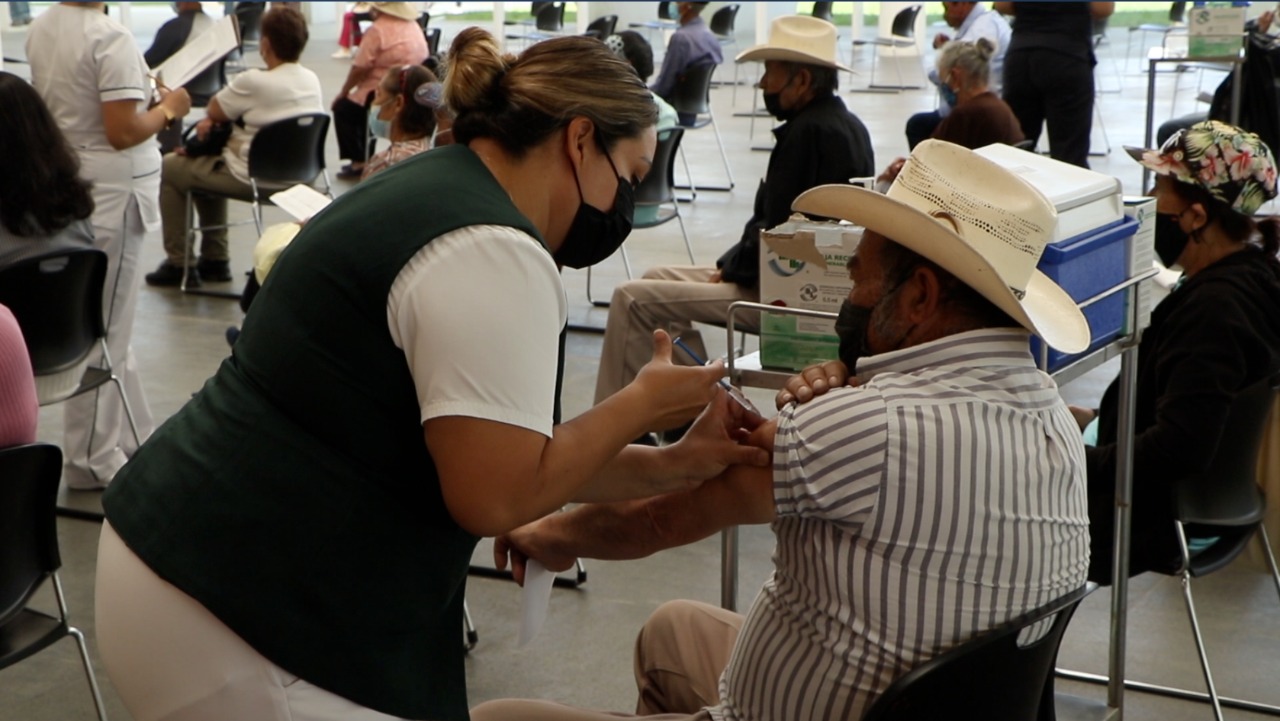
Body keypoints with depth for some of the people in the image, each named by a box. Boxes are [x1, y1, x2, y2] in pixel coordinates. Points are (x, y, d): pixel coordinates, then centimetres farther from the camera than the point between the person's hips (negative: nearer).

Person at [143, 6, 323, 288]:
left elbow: (212, 111, -7)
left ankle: (179, 264, 17)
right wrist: (215, 120, 0)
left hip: (253, 180, -8)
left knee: (170, 167, 13)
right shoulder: (312, 80, 1)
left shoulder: (253, 82, -24)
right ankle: (215, 260, 34)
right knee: (207, 162, 32)